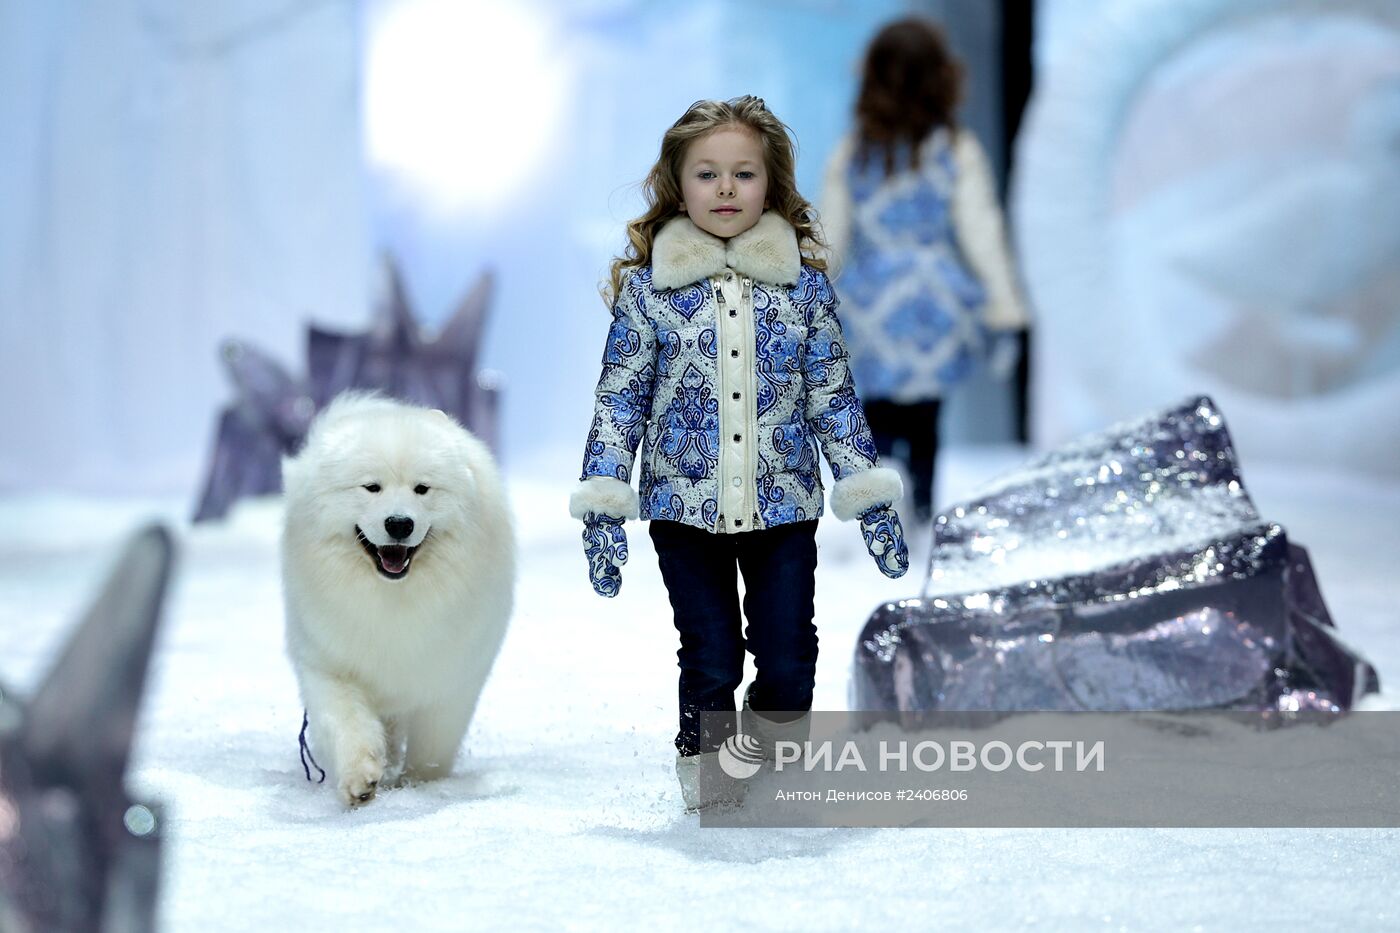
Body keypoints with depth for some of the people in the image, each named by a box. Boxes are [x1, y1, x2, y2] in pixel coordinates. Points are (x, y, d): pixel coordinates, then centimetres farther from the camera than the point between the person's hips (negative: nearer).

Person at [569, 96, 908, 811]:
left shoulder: (804, 282, 2)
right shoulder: (647, 287, -1)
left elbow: (834, 396, 7)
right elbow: (619, 401, 1)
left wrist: (869, 496, 4)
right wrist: (602, 506, -4)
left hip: (784, 508, 1)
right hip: (685, 508, -1)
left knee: (789, 658, 3)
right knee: (710, 660, 3)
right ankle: (704, 768, 27)